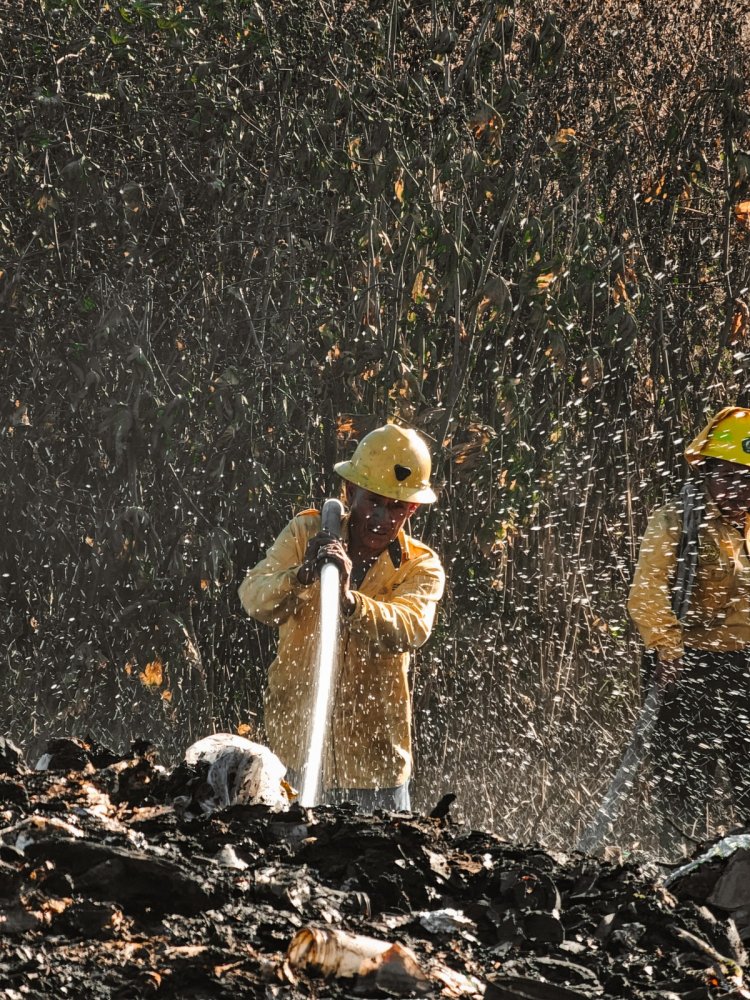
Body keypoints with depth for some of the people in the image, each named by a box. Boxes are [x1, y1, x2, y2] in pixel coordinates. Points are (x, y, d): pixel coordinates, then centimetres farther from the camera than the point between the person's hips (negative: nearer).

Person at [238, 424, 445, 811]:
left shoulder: (421, 567, -1)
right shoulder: (307, 534, 2)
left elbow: (409, 630, -23)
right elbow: (253, 598, -14)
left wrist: (349, 600, -42)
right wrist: (300, 577, -36)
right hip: (295, 746, 0)